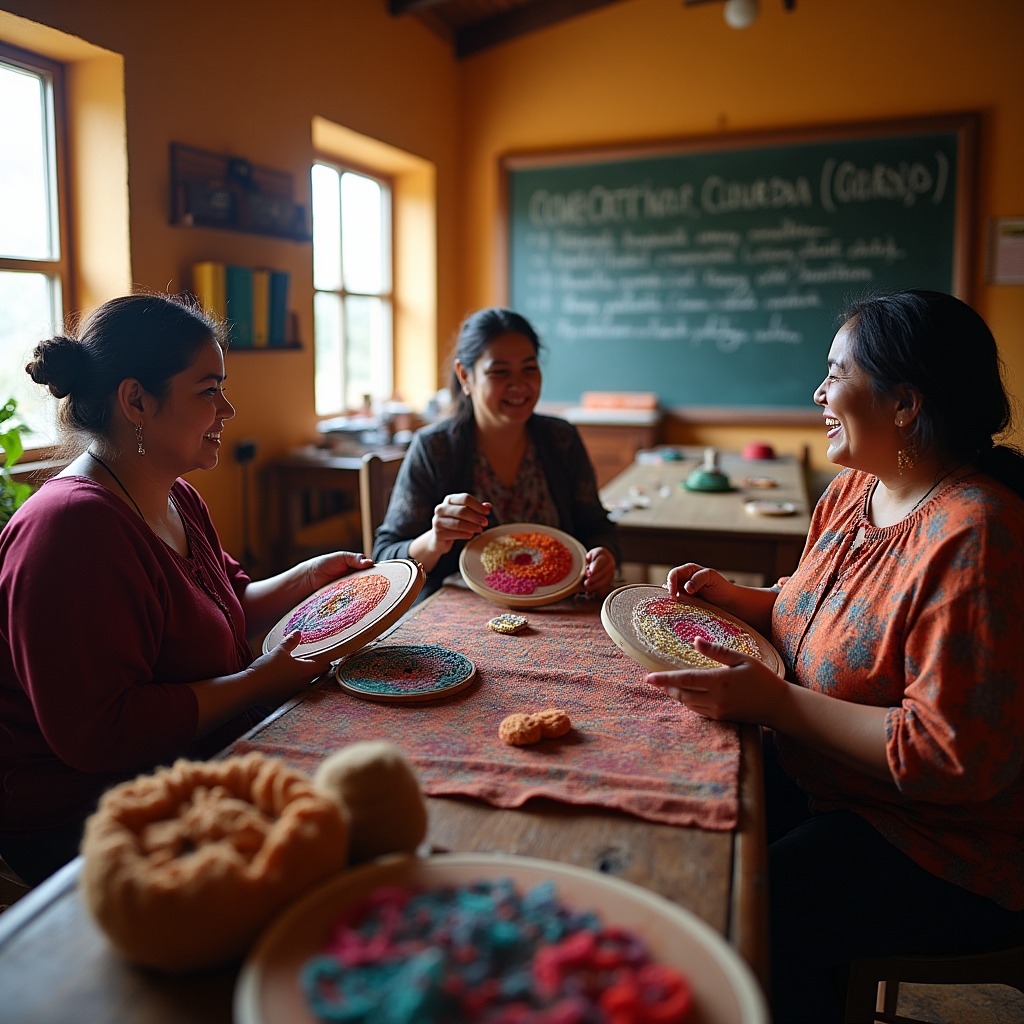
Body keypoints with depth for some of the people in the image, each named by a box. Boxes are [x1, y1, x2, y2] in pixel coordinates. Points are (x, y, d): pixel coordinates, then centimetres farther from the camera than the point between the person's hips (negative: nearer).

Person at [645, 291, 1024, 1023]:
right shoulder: (851, 494, 3)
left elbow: (955, 757, -27)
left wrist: (776, 704, -25)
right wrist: (734, 597, 3)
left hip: (947, 848, -8)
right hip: (819, 782, 8)